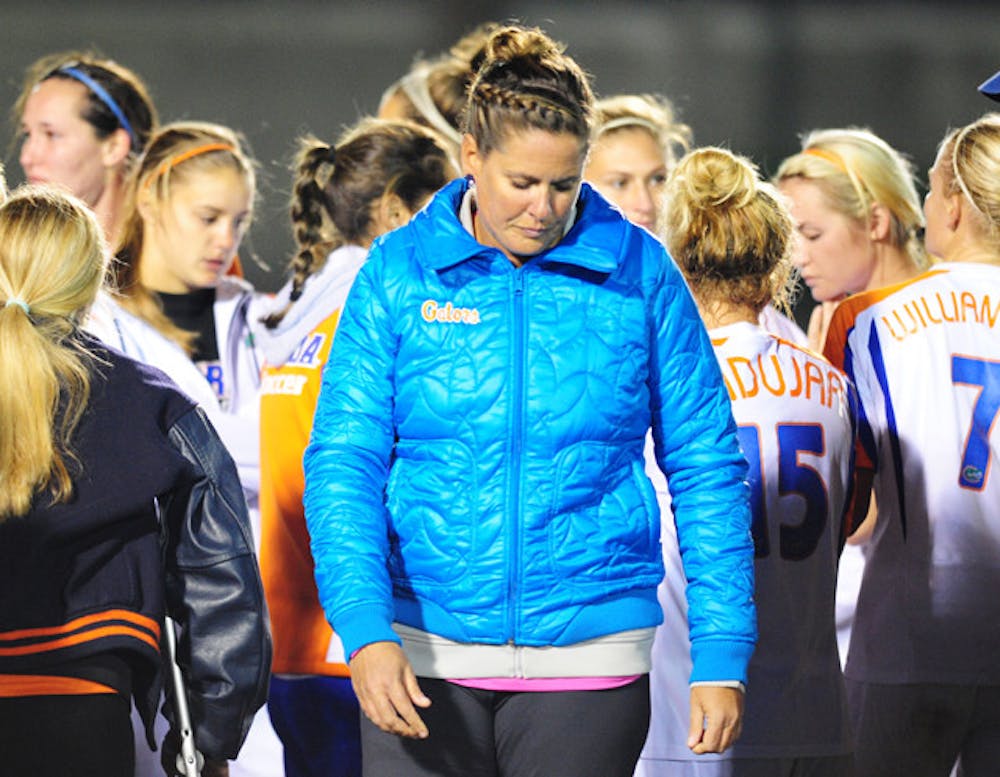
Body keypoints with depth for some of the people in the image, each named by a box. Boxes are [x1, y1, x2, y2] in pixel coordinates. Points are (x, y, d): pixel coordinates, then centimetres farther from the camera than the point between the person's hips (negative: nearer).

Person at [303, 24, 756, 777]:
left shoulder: (640, 275, -1)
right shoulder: (398, 272, 0)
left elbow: (707, 470, 4)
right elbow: (344, 462, -3)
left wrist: (722, 655, 0)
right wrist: (365, 631, -16)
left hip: (588, 658, 0)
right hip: (423, 658, 0)